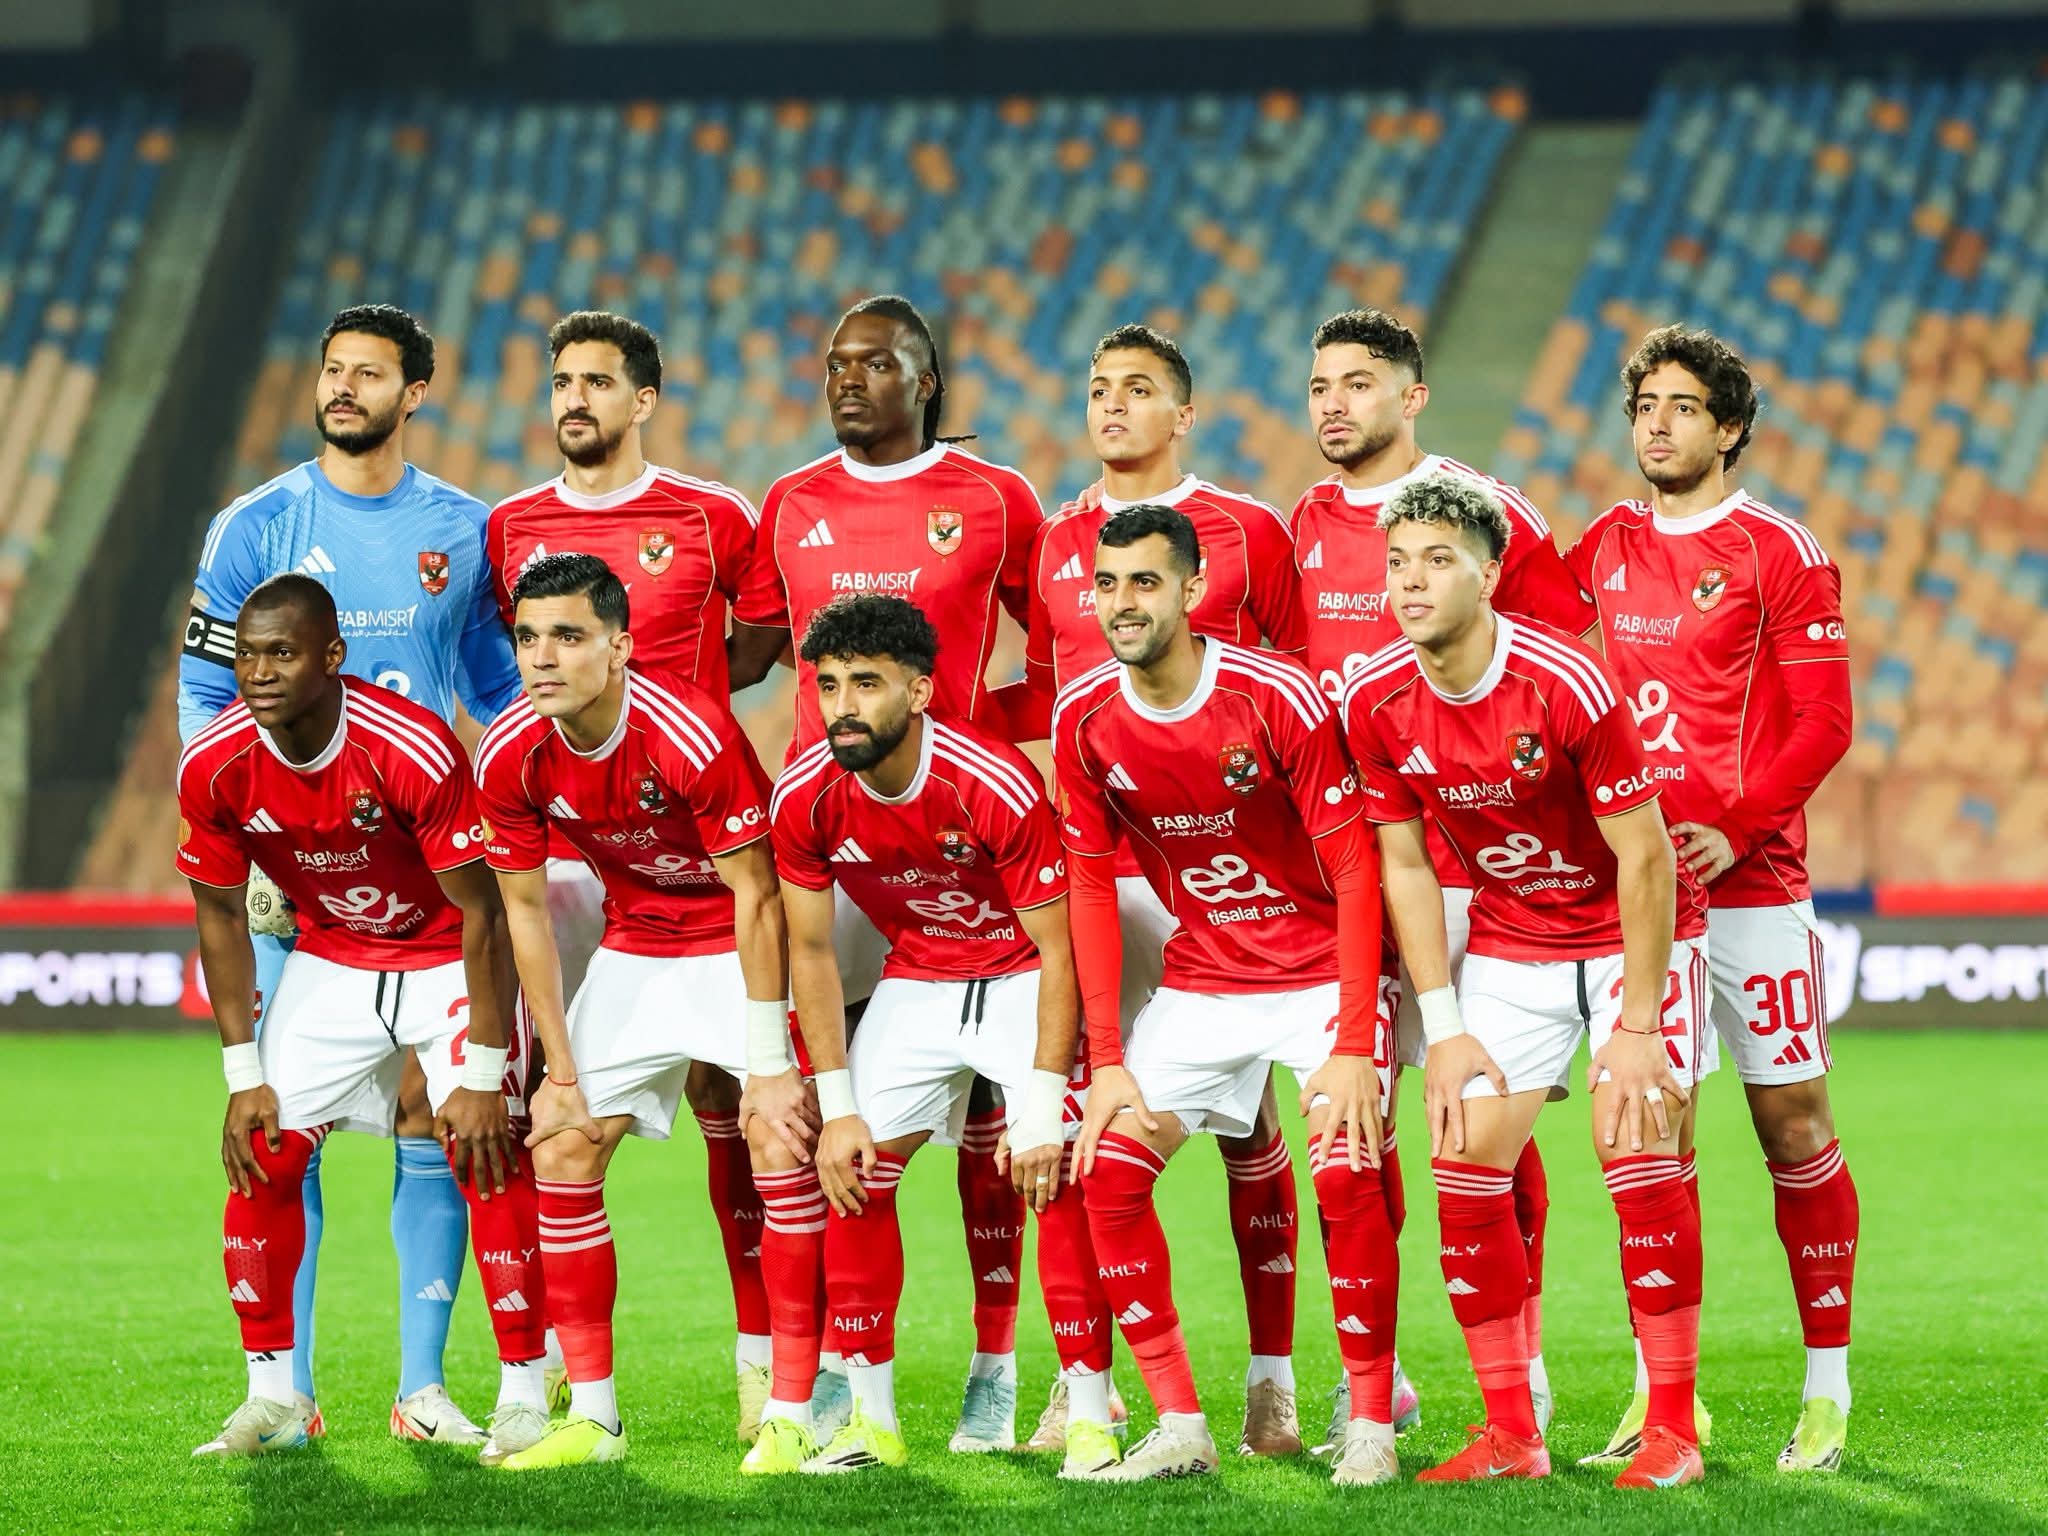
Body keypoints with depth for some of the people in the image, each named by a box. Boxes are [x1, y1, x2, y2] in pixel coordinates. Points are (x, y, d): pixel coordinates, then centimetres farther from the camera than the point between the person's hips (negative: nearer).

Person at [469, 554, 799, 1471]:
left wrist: (768, 1063, -20)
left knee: (782, 1152, -17)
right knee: (562, 1152, -1)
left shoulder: (692, 735, -30)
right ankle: (593, 1415, 7)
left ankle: (792, 1409, -11)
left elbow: (756, 897, -21)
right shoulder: (510, 756, -15)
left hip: (740, 945, -5)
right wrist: (561, 1074, -2)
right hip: (633, 948, 5)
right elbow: (526, 912, -2)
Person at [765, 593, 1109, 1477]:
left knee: (1057, 1175, -17)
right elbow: (810, 950, -3)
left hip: (1022, 981, -4)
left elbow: (1059, 950, -21)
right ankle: (872, 1420, 7)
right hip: (914, 984, 4)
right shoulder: (806, 797, -16)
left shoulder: (999, 788, -29)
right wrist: (837, 1105, -7)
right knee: (852, 1173, -3)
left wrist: (1043, 1109, -23)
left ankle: (1091, 1418, -11)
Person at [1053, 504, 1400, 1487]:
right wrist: (1105, 1061, -6)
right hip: (1199, 980, 4)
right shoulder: (1084, 719, -7)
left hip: (1321, 971, -4)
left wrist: (1354, 1045, -23)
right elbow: (1091, 887, 0)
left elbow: (1354, 870, -17)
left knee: (1347, 1174, -22)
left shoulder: (1278, 697, -20)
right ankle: (1180, 1429, -1)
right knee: (1109, 1169, -9)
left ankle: (1372, 1424, -7)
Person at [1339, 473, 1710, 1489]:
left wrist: (1637, 1028, -19)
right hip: (1508, 940, 5)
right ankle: (1511, 1435, 4)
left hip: (1631, 935, -5)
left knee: (1635, 1146, -17)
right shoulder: (1376, 703, -11)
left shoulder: (1567, 685, -26)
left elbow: (1644, 858, -19)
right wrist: (1443, 1028, -5)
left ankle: (1672, 1427, -9)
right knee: (1464, 1163, -6)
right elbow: (1405, 867, 0)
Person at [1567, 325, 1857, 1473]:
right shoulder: (1601, 551, 11)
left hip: (1751, 881, -4)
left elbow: (1824, 721, -7)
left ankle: (1828, 1387, 6)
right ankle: (1662, 1388, 10)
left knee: (1794, 1122, -2)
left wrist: (1734, 828, -17)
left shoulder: (1780, 552, -3)